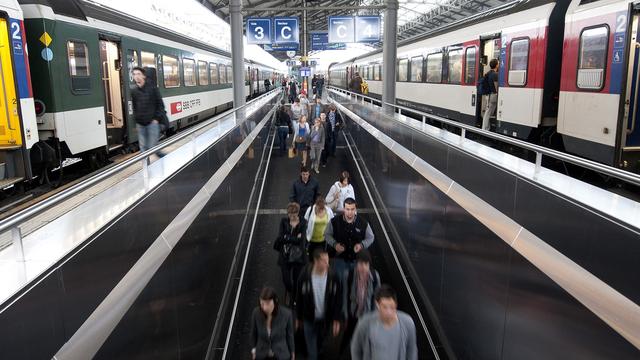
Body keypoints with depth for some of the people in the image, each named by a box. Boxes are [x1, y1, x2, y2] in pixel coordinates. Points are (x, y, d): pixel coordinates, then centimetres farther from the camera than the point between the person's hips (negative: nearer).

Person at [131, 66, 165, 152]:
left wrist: (157, 118, -8)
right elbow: (134, 107, 12)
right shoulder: (133, 91, 5)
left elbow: (160, 104, -3)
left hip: (152, 122, -4)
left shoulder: (152, 88, -4)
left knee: (152, 147, -2)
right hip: (140, 124, 4)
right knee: (143, 148, 10)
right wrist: (136, 118, 4)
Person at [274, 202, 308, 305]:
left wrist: (287, 238, -17)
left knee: (296, 279, 10)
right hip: (285, 255, 1)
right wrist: (295, 238, -20)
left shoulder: (303, 223, -9)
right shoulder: (284, 221, -5)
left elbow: (301, 239, -18)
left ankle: (295, 298, 35)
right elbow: (281, 237, -15)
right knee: (286, 279, 5)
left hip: (298, 255, -1)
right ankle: (289, 290, 41)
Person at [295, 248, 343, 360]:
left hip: (326, 319, 2)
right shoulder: (305, 276, -18)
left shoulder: (333, 277, -16)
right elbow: (299, 298, -5)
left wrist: (337, 320, -7)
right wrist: (298, 318, 4)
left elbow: (338, 299, -7)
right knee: (311, 350, 5)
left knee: (320, 343, 25)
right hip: (309, 319, -2)